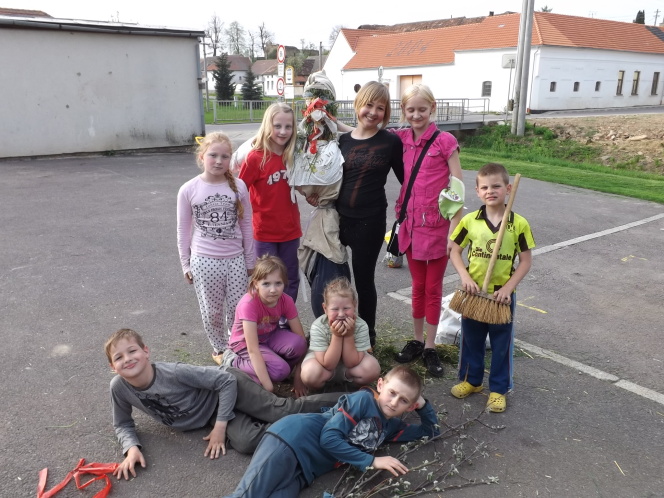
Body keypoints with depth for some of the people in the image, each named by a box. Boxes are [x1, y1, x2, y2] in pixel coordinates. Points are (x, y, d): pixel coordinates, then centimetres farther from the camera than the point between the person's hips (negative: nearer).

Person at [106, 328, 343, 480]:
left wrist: (220, 426, -21)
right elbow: (123, 425, 3)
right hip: (213, 412, 5)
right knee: (246, 442, -21)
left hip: (227, 387, -4)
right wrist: (132, 448, -18)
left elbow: (226, 380, -24)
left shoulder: (174, 372, -31)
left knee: (284, 411, -16)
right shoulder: (119, 387, -16)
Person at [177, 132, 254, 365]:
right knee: (212, 311, 11)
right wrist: (185, 264, 3)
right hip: (204, 260, -1)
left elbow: (246, 225, 3)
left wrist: (249, 260, 7)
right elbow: (184, 230, 1)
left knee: (237, 309, 9)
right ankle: (219, 347, 35)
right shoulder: (188, 190, -7)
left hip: (235, 259, 1)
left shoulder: (238, 186, -5)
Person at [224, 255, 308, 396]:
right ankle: (233, 362, -6)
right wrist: (268, 387, -37)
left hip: (270, 336, 4)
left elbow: (301, 339, -15)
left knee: (297, 344, -28)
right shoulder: (248, 304, -33)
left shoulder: (286, 301, -20)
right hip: (245, 343, -3)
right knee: (280, 370, -28)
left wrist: (298, 377, -18)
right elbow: (253, 350, -35)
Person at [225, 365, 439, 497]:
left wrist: (423, 404, 13)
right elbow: (329, 437, -12)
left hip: (304, 470, 7)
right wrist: (371, 461, -11)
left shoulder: (392, 427, 18)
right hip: (293, 437, -6)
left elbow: (431, 431, 29)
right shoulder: (363, 399, -5)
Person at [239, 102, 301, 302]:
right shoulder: (255, 157, -15)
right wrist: (258, 210, -11)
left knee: (291, 280, 16)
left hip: (291, 230, 4)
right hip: (265, 232, -4)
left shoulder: (293, 155, -1)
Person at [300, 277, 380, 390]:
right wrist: (336, 336, -38)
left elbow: (351, 364, -24)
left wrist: (349, 336, -35)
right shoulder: (318, 327, -28)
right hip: (325, 361, -1)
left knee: (372, 369, -28)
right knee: (310, 373, -34)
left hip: (351, 362, 2)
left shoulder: (361, 326, -25)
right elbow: (328, 365, -28)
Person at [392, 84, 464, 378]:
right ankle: (416, 341, 30)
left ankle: (430, 348, 21)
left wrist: (454, 230, -14)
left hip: (437, 225, -4)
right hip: (410, 223, 4)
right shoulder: (402, 138, 4)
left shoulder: (445, 141, -9)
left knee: (433, 288, 8)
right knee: (418, 285, 16)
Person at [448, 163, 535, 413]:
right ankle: (471, 380, 37)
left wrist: (508, 287, -14)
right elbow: (455, 251, 2)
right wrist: (465, 276, -12)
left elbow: (526, 261, -5)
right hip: (474, 292, 2)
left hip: (502, 294, -2)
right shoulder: (469, 220, -6)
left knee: (502, 343, 11)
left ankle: (499, 389, 28)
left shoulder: (519, 224, -10)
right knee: (471, 338, 17)